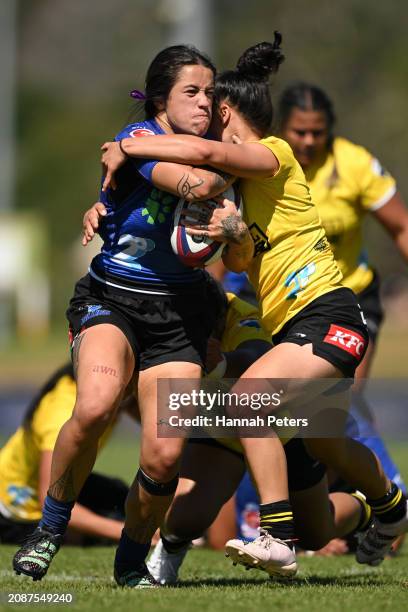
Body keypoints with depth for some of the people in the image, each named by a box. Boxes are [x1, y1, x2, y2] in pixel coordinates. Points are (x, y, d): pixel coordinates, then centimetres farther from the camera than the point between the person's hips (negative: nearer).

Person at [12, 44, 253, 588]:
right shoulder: (137, 139, -9)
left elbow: (242, 259, 12)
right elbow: (194, 183, -27)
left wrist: (237, 231, -10)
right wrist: (222, 175, -6)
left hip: (178, 316, 4)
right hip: (111, 301, -4)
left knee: (165, 454, -15)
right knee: (94, 406, -34)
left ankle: (132, 560, 13)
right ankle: (50, 530, -10)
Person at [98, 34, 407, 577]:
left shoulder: (274, 153, -10)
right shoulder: (243, 182, 17)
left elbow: (204, 151, -30)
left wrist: (125, 148, -20)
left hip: (326, 316, -10)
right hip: (292, 324, 10)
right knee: (320, 442, 25)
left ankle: (277, 540, -29)